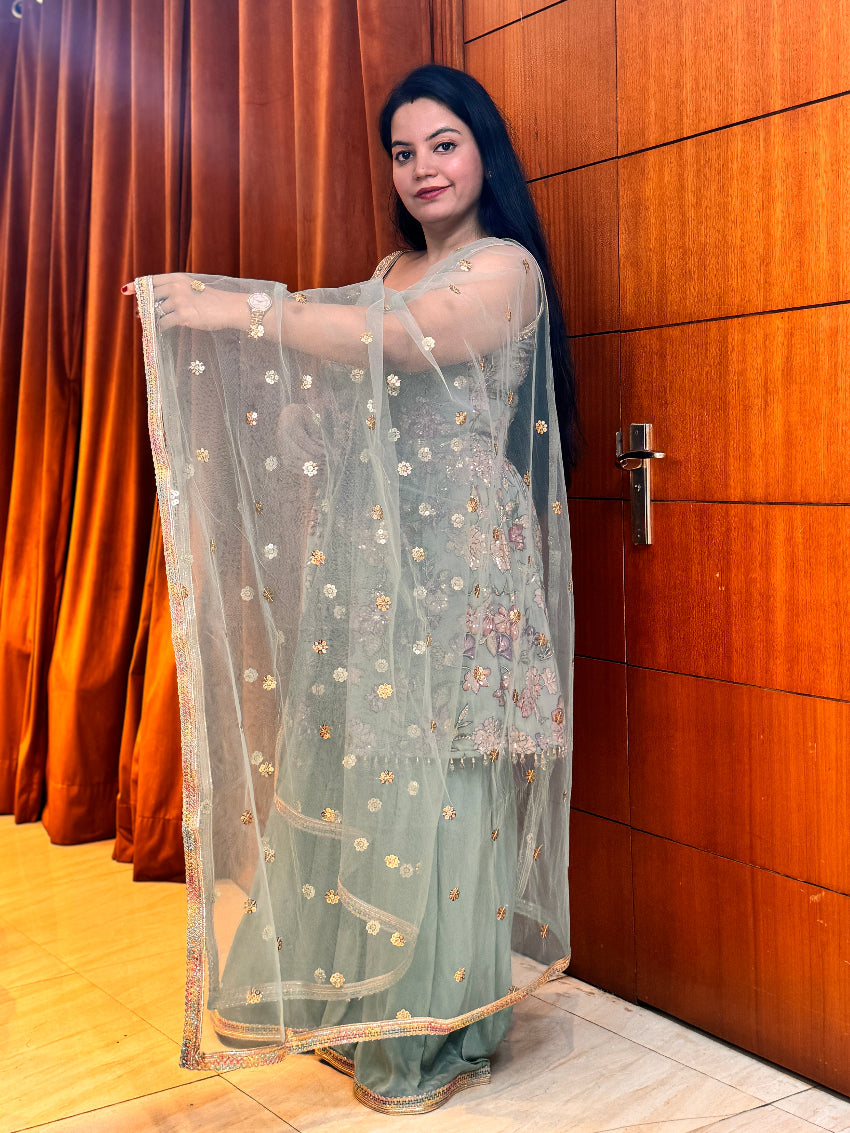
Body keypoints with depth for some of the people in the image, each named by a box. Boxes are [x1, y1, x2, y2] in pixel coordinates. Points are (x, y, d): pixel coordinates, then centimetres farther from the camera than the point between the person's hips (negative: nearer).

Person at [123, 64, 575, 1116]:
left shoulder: (505, 268, -4)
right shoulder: (392, 269, 20)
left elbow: (399, 341, -21)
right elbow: (350, 389, 13)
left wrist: (237, 311, -21)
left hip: (454, 558, -7)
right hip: (365, 553, 7)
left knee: (432, 778, -3)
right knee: (345, 767, 9)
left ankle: (440, 1035, 13)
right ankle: (356, 1004, 26)